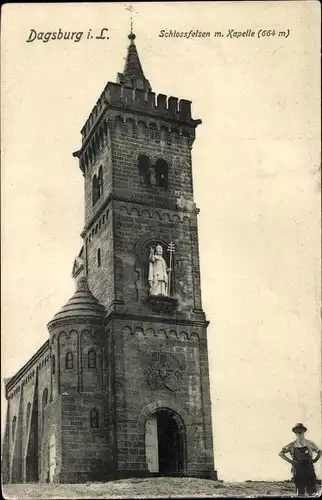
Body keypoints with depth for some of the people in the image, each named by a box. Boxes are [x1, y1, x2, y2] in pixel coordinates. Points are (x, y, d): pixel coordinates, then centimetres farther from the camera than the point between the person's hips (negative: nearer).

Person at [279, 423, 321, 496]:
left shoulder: (309, 444, 7)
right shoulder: (292, 445, 4)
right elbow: (281, 453, 6)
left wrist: (315, 460, 4)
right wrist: (290, 461, -3)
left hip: (309, 470, 1)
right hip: (298, 470, -1)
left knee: (313, 493, -3)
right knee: (300, 493, 3)